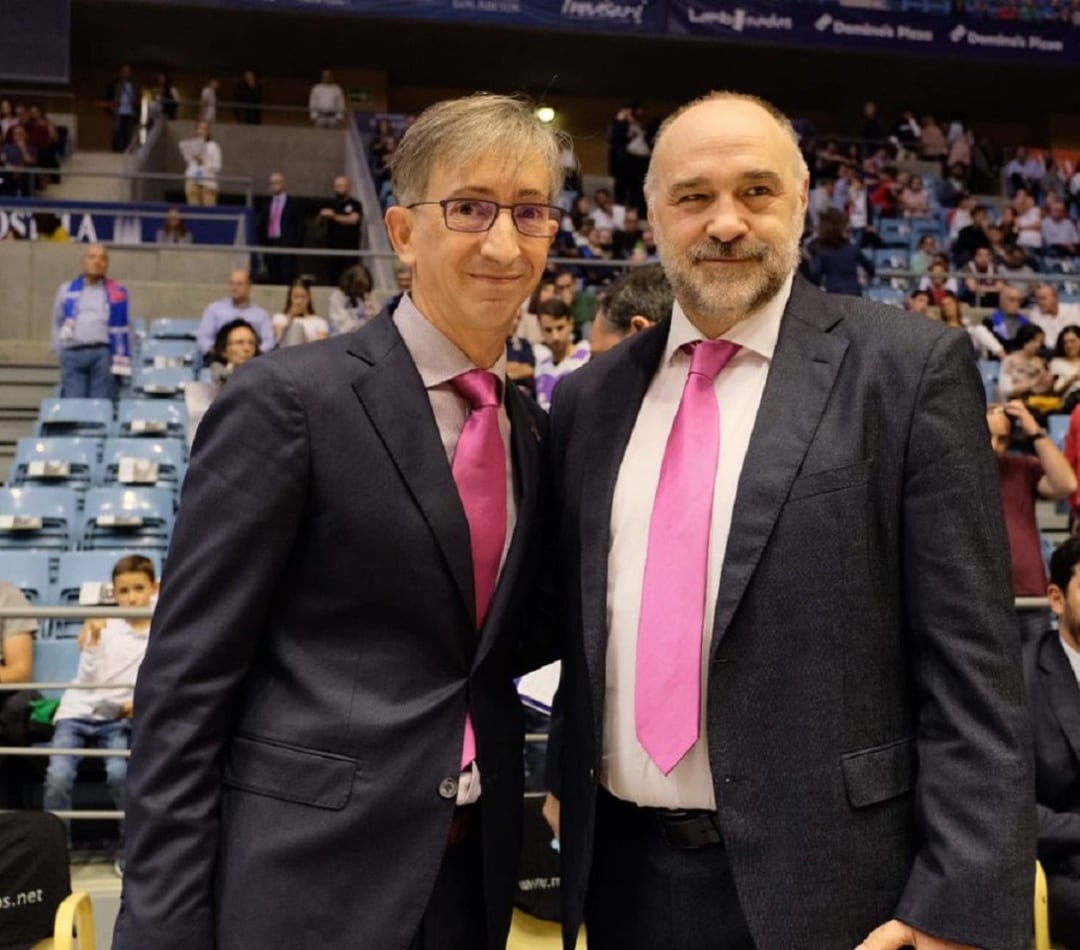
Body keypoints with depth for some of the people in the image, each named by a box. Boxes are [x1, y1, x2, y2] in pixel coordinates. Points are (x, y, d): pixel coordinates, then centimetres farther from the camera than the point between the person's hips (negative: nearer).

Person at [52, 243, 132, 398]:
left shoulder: (118, 293, 12)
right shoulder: (67, 291, 19)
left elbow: (125, 327, 10)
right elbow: (57, 323, 23)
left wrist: (121, 361, 1)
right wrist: (60, 351, 11)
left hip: (103, 353, -2)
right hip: (73, 354, 2)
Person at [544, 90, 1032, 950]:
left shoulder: (908, 366, -7)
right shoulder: (592, 399, 7)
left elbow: (970, 659, -10)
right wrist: (568, 779, 11)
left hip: (821, 880, -4)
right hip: (627, 870, 4)